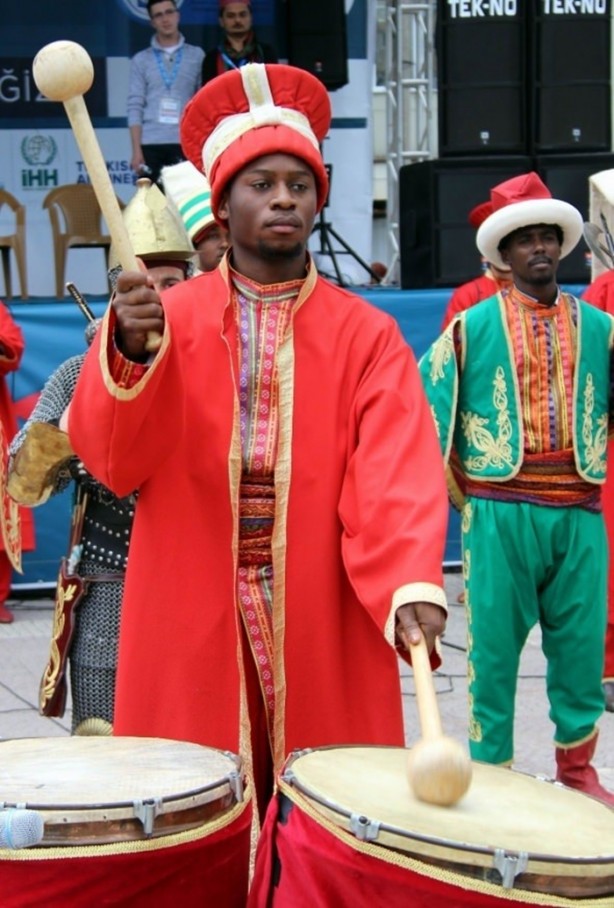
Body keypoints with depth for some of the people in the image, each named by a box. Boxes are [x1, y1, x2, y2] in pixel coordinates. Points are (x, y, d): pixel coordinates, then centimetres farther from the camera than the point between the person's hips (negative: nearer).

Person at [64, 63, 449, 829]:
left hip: (323, 635, 0)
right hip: (190, 630, 0)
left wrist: (411, 584, -28)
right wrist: (129, 350, -26)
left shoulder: (367, 334, 3)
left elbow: (399, 473, -10)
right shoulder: (161, 317, 5)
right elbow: (111, 456, -7)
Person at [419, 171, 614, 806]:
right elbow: (427, 408, 6)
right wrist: (463, 492, 6)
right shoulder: (473, 327, 3)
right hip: (501, 514, -2)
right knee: (494, 643, 1)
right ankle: (490, 767, 12)